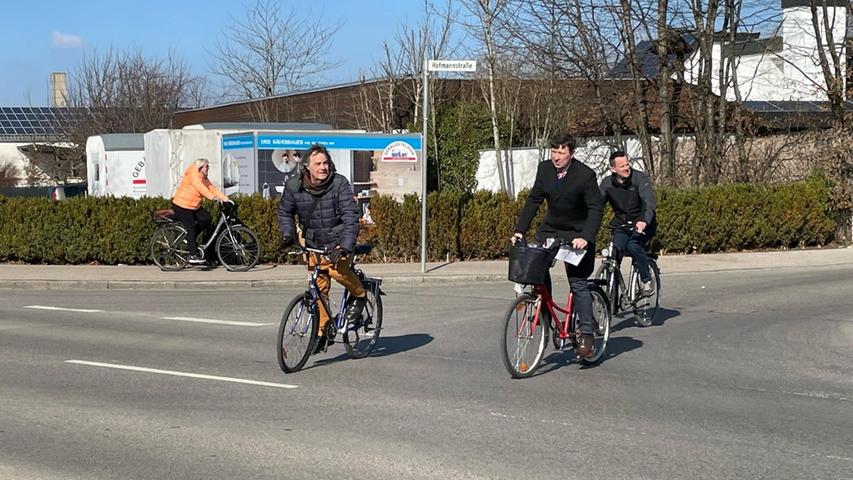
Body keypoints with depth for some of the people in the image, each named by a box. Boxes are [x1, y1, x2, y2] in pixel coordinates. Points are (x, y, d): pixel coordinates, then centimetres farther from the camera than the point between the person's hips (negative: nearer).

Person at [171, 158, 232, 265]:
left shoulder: (203, 178, 10)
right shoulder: (192, 174, -18)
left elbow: (212, 188, 3)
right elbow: (200, 187, -32)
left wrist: (225, 198, -9)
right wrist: (211, 197, -44)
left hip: (194, 207, 9)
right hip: (181, 206, -9)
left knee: (206, 219, -6)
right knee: (191, 228, -14)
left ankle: (190, 239, 11)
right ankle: (194, 255, -13)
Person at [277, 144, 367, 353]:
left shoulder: (339, 183, -18)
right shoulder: (294, 186, -9)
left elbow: (350, 216, -23)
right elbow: (285, 212, 10)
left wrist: (345, 246, -34)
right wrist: (288, 234, -6)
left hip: (338, 238, -3)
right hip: (313, 243, 3)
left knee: (337, 269, -29)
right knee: (319, 288, 5)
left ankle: (359, 294, 0)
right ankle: (323, 332, 18)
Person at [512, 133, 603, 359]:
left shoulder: (585, 175, -18)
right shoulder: (544, 169, -3)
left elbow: (595, 209, -19)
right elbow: (533, 201, 2)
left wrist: (585, 237, -31)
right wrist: (519, 230, -6)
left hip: (577, 234, -5)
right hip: (550, 229, 5)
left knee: (578, 283, -9)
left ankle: (587, 335, -4)